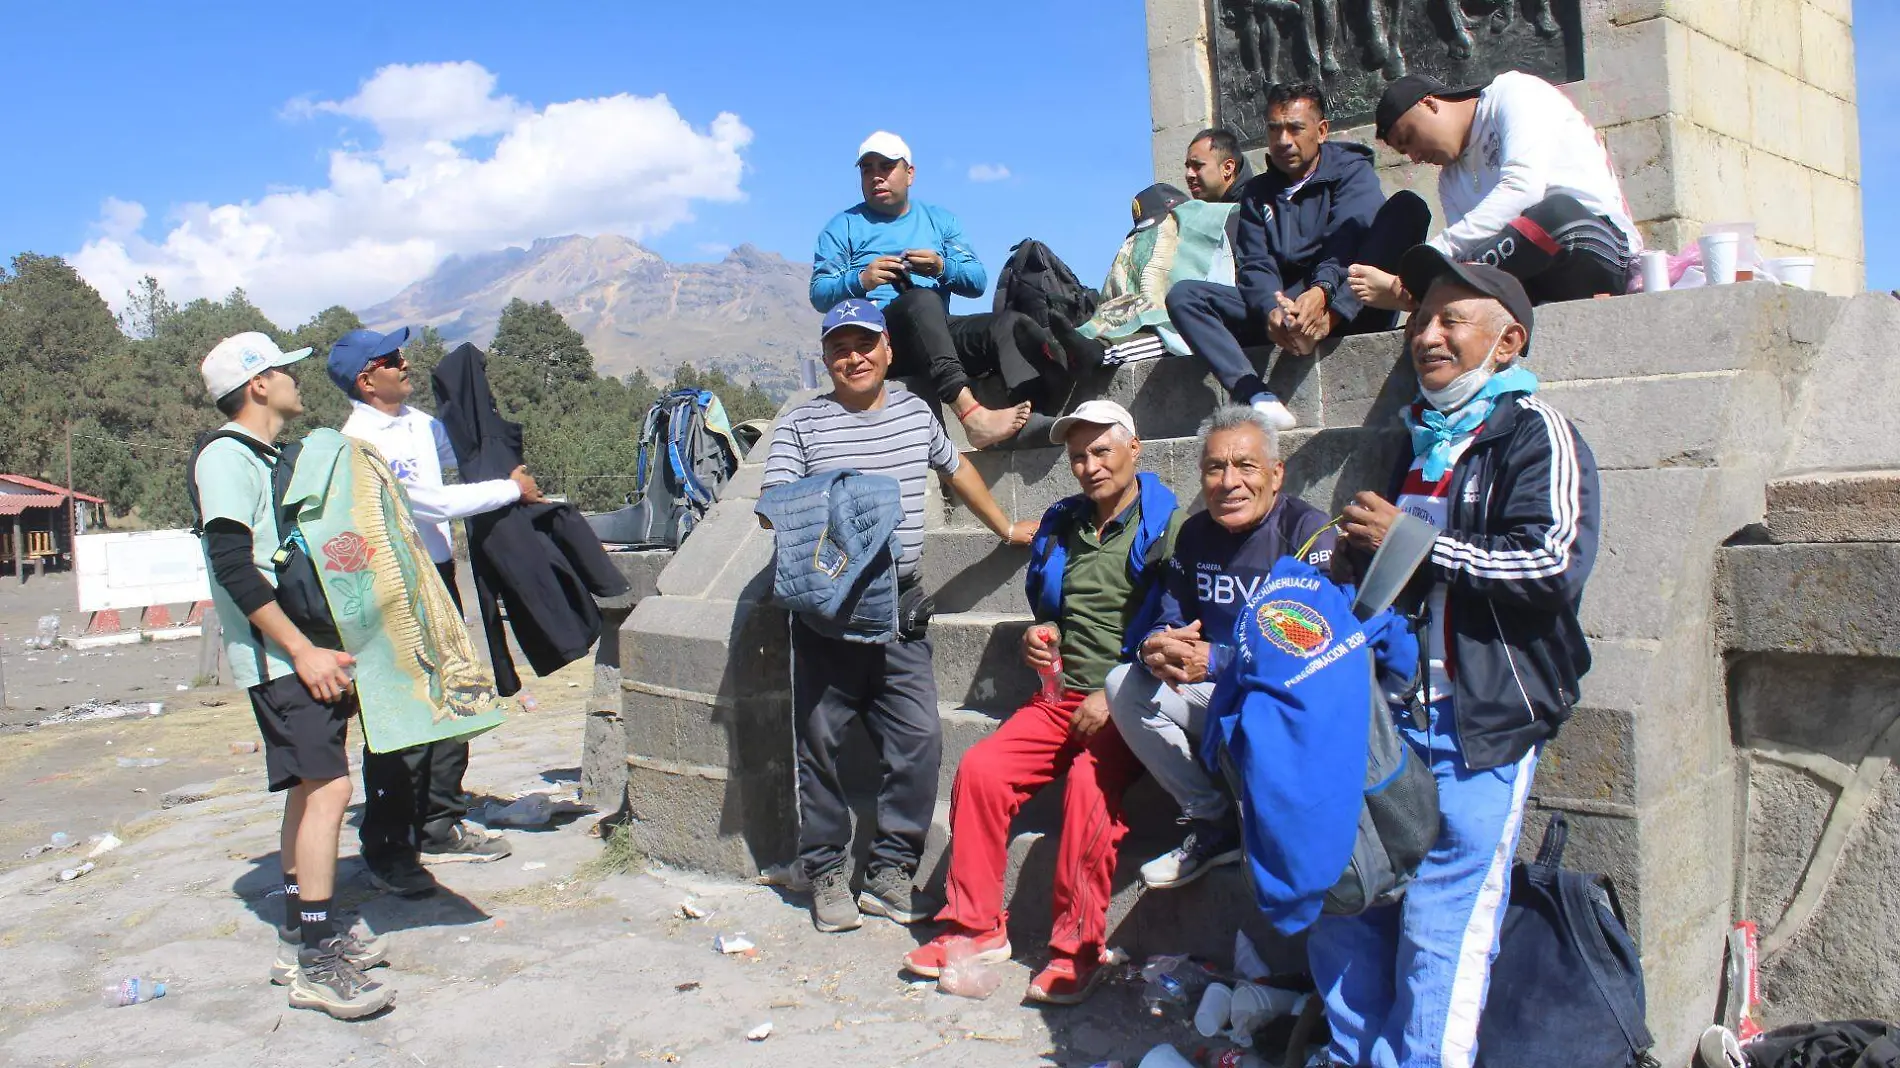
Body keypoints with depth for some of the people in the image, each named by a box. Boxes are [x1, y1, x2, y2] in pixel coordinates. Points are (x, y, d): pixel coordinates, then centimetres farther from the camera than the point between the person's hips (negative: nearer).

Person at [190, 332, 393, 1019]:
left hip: (306, 650, 10)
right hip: (277, 656, -10)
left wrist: (329, 649, 20)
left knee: (309, 790, 12)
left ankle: (301, 938, 21)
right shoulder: (227, 458, -11)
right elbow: (233, 568, -19)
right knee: (327, 788, -15)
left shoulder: (274, 458, 18)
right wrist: (303, 651, -21)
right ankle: (314, 964, -11)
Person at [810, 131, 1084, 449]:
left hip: (938, 333, 4)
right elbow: (819, 294, 3)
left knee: (1010, 323, -24)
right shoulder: (843, 226, 16)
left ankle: (1028, 417, -53)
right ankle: (970, 413, -56)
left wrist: (943, 267, -9)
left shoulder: (939, 220, 25)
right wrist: (861, 280, -17)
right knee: (922, 298, -36)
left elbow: (977, 281, 12)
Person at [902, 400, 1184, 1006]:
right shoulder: (1061, 525, 17)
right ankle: (977, 926, -2)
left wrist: (1116, 695, -19)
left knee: (1090, 782, -33)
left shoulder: (1165, 529, -4)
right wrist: (1040, 635, 8)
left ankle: (1079, 949, -20)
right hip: (1061, 698, 6)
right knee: (980, 767, -15)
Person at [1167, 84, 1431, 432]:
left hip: (1346, 307, -3)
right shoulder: (1257, 192, 19)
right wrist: (1271, 308, -20)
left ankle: (1327, 324, -42)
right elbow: (1253, 264, 4)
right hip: (1277, 304, 3)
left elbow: (1349, 240, -11)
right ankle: (1258, 399, -37)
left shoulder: (1352, 171, 10)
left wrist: (1321, 292, -32)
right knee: (1183, 296, -16)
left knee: (1406, 207, -23)